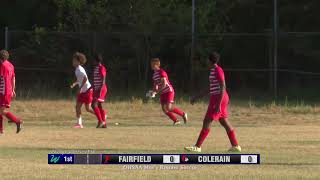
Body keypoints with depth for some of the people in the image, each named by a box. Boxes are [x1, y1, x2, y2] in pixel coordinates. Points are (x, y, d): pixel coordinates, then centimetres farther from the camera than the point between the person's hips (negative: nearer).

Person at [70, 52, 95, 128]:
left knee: (88, 108, -5)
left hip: (87, 90, -10)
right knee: (77, 107, 3)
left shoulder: (80, 69, -18)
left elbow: (85, 78, -29)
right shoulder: (77, 69, 11)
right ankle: (79, 123, 4)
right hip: (82, 91, 10)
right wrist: (75, 84, 10)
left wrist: (81, 87, -26)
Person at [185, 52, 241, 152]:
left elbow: (223, 87, -21)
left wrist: (218, 104, -25)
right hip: (217, 98, 10)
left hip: (218, 98, -10)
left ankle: (198, 146, -9)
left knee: (207, 122, -9)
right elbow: (211, 88, 23)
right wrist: (197, 97, 25)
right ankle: (235, 145, 14)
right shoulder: (213, 71, 15)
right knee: (224, 122, 12)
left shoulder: (218, 70, -15)